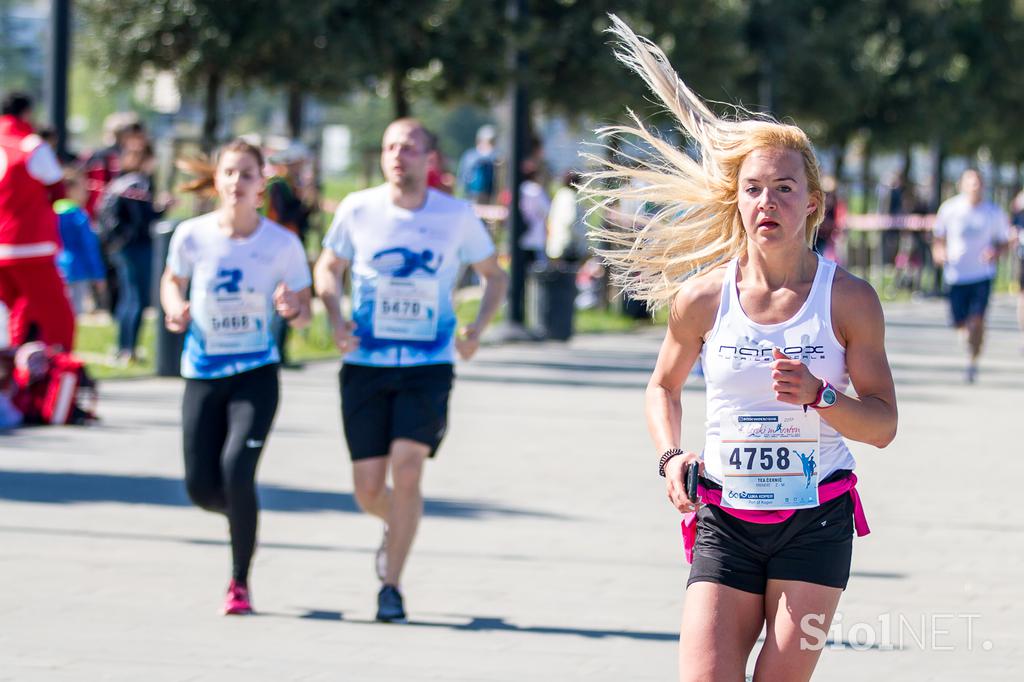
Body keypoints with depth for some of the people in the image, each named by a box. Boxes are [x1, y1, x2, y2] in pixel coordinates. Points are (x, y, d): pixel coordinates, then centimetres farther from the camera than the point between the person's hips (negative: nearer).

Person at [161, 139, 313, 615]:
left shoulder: (282, 244, -8)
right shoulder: (191, 235, -5)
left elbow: (304, 315, 0)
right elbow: (172, 281, 14)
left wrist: (292, 309, -23)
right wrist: (176, 310, -7)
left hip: (256, 375, -2)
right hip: (202, 375, 2)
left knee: (236, 469, -19)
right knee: (200, 487, -1)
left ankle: (240, 583, -2)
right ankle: (242, 514, 38)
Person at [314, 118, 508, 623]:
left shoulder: (457, 216, -2)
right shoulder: (357, 210, -1)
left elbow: (494, 276, 12)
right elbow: (328, 268, 13)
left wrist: (478, 327, -5)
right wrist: (336, 319, -5)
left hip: (429, 367, -1)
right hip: (365, 365, 1)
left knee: (406, 469, -17)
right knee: (368, 489, 1)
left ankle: (391, 586, -4)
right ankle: (396, 527, 38)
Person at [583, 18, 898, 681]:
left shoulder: (849, 298, -4)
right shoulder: (702, 298, 0)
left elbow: (883, 424, -2)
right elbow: (664, 386, 18)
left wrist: (819, 396, -20)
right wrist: (671, 457, 1)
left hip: (816, 524, -1)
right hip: (725, 521, 1)